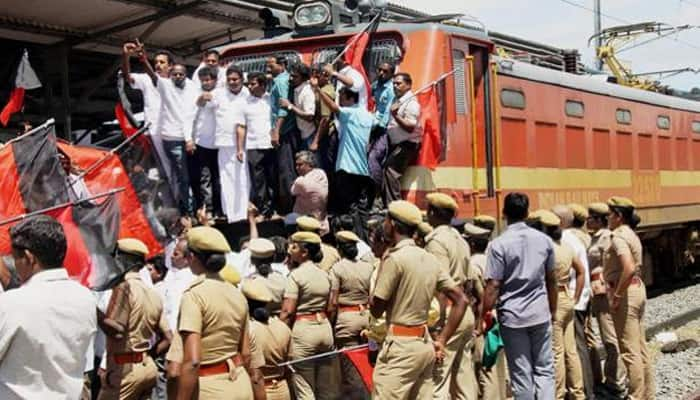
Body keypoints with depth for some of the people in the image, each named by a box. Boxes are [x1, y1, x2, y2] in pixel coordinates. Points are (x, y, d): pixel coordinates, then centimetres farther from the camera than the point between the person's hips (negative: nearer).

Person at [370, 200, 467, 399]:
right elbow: (461, 300, 10)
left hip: (400, 346, -8)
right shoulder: (429, 259, 10)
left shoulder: (394, 258, -13)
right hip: (425, 343, 8)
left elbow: (376, 309, -9)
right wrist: (442, 340, 10)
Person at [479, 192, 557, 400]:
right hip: (540, 314, 3)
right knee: (544, 369, 11)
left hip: (512, 316, -3)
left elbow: (493, 286, -13)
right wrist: (553, 309, 21)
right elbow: (551, 280, 9)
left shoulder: (498, 244, -10)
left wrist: (482, 318, -5)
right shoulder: (544, 240, 2)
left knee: (521, 374, 5)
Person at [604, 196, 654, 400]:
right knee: (641, 346, 16)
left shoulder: (619, 237, -16)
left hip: (625, 292, -10)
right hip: (637, 288, 10)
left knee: (630, 350, -2)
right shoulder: (631, 234, 14)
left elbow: (629, 268, -29)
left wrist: (617, 296, -22)